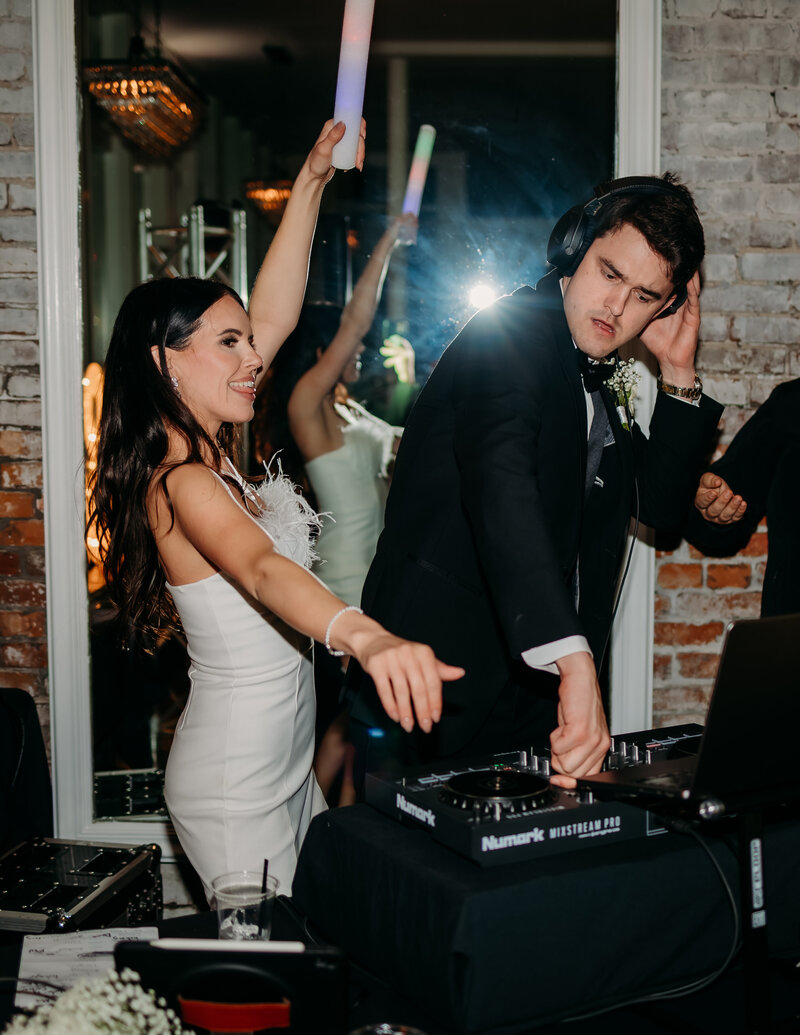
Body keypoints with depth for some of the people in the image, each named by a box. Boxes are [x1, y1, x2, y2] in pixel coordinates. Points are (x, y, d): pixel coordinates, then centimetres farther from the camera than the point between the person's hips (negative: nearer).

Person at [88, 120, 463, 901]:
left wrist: (311, 184, 5)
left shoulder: (208, 456, 3)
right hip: (234, 781, -9)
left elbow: (275, 317, 6)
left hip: (286, 758, 9)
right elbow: (262, 569, -43)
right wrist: (368, 638, -61)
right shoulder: (181, 484, -23)